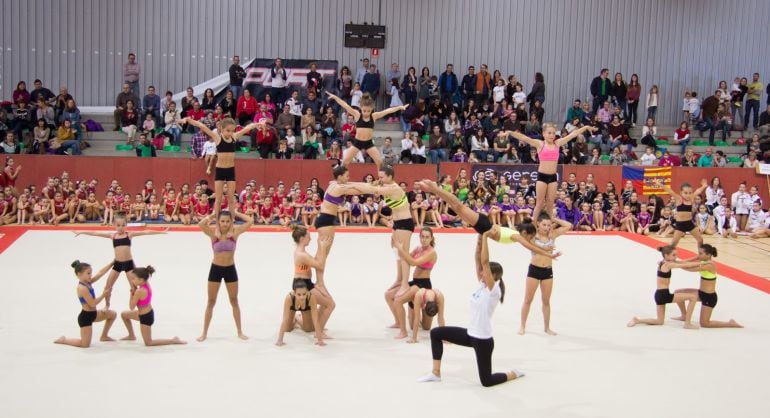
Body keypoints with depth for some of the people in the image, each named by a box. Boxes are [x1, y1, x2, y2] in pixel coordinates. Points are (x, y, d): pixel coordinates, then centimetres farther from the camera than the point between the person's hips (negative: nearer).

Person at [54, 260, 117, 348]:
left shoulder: (88, 283, 2)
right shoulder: (82, 288, -24)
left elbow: (101, 273, 4)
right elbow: (92, 304, -24)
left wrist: (112, 263, 2)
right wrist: (103, 295, -15)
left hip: (93, 314, 10)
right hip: (85, 317, -10)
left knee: (113, 314, 19)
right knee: (85, 344, -9)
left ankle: (104, 336, 28)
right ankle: (63, 340, 11)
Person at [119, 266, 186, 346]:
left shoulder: (139, 291, -30)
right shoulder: (147, 285, -6)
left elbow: (132, 307, -20)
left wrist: (132, 292, -14)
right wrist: (135, 289, -5)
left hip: (145, 317, -9)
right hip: (148, 312, 9)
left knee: (148, 343, 5)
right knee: (124, 314, 27)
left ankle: (174, 340, 3)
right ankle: (132, 336, 40)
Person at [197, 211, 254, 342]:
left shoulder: (235, 232, -6)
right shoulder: (213, 232, -9)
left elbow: (250, 221, -13)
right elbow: (201, 224, -26)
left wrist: (235, 213, -6)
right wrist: (212, 215, -13)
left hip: (230, 269, 1)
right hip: (215, 269, -1)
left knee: (234, 301, 11)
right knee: (211, 302, 6)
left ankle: (239, 331, 19)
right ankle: (204, 332, 14)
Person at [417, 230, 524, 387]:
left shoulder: (493, 290, -16)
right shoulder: (482, 285, 4)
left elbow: (484, 261, -25)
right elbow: (478, 259, 0)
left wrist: (486, 237, -25)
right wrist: (480, 239, -8)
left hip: (483, 339, -8)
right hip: (471, 334, 8)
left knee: (487, 381, -2)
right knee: (436, 333, 7)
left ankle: (515, 374, 24)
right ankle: (436, 373, 13)